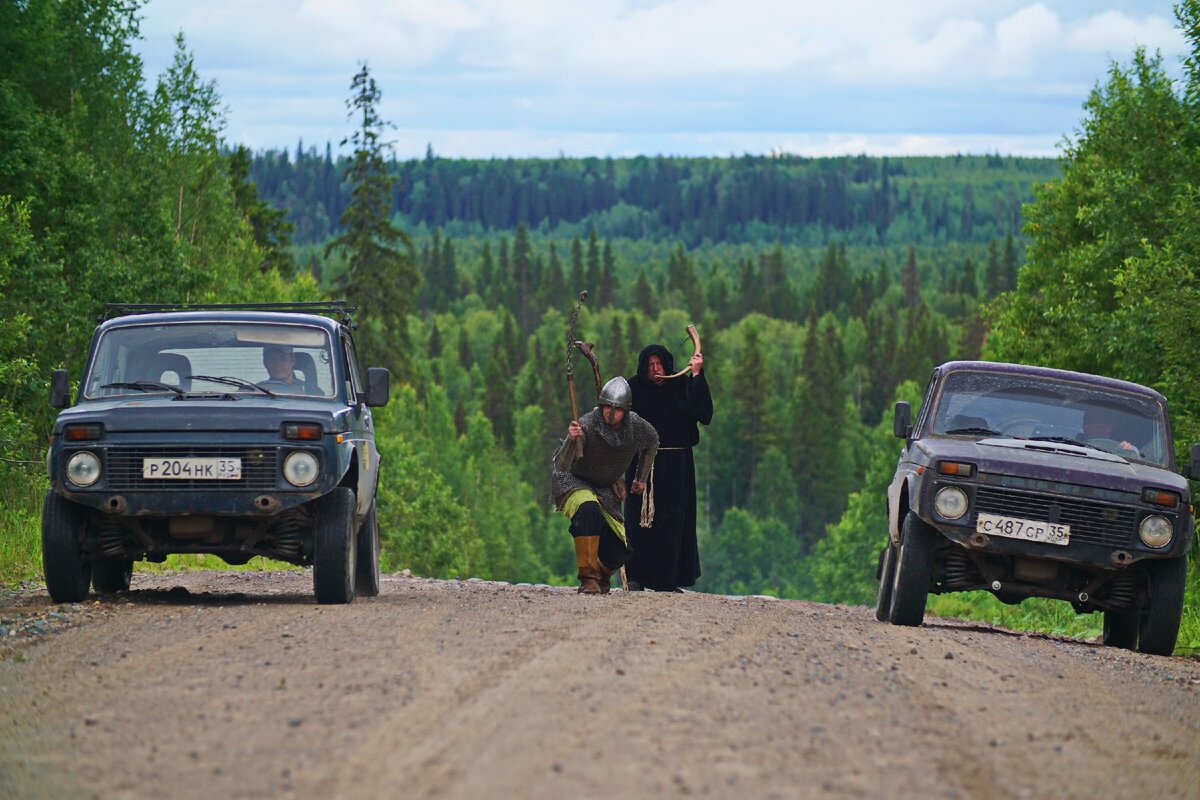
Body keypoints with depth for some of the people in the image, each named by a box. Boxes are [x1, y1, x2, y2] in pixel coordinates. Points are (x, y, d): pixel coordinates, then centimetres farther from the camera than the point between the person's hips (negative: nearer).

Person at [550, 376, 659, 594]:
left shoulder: (636, 427, -14)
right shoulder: (588, 424, -30)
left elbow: (652, 442, 11)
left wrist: (641, 477, 14)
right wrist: (573, 438, -71)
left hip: (606, 489, 5)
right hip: (573, 481, -5)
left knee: (618, 551, -3)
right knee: (588, 509, -38)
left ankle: (602, 576, 34)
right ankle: (588, 578, -32)